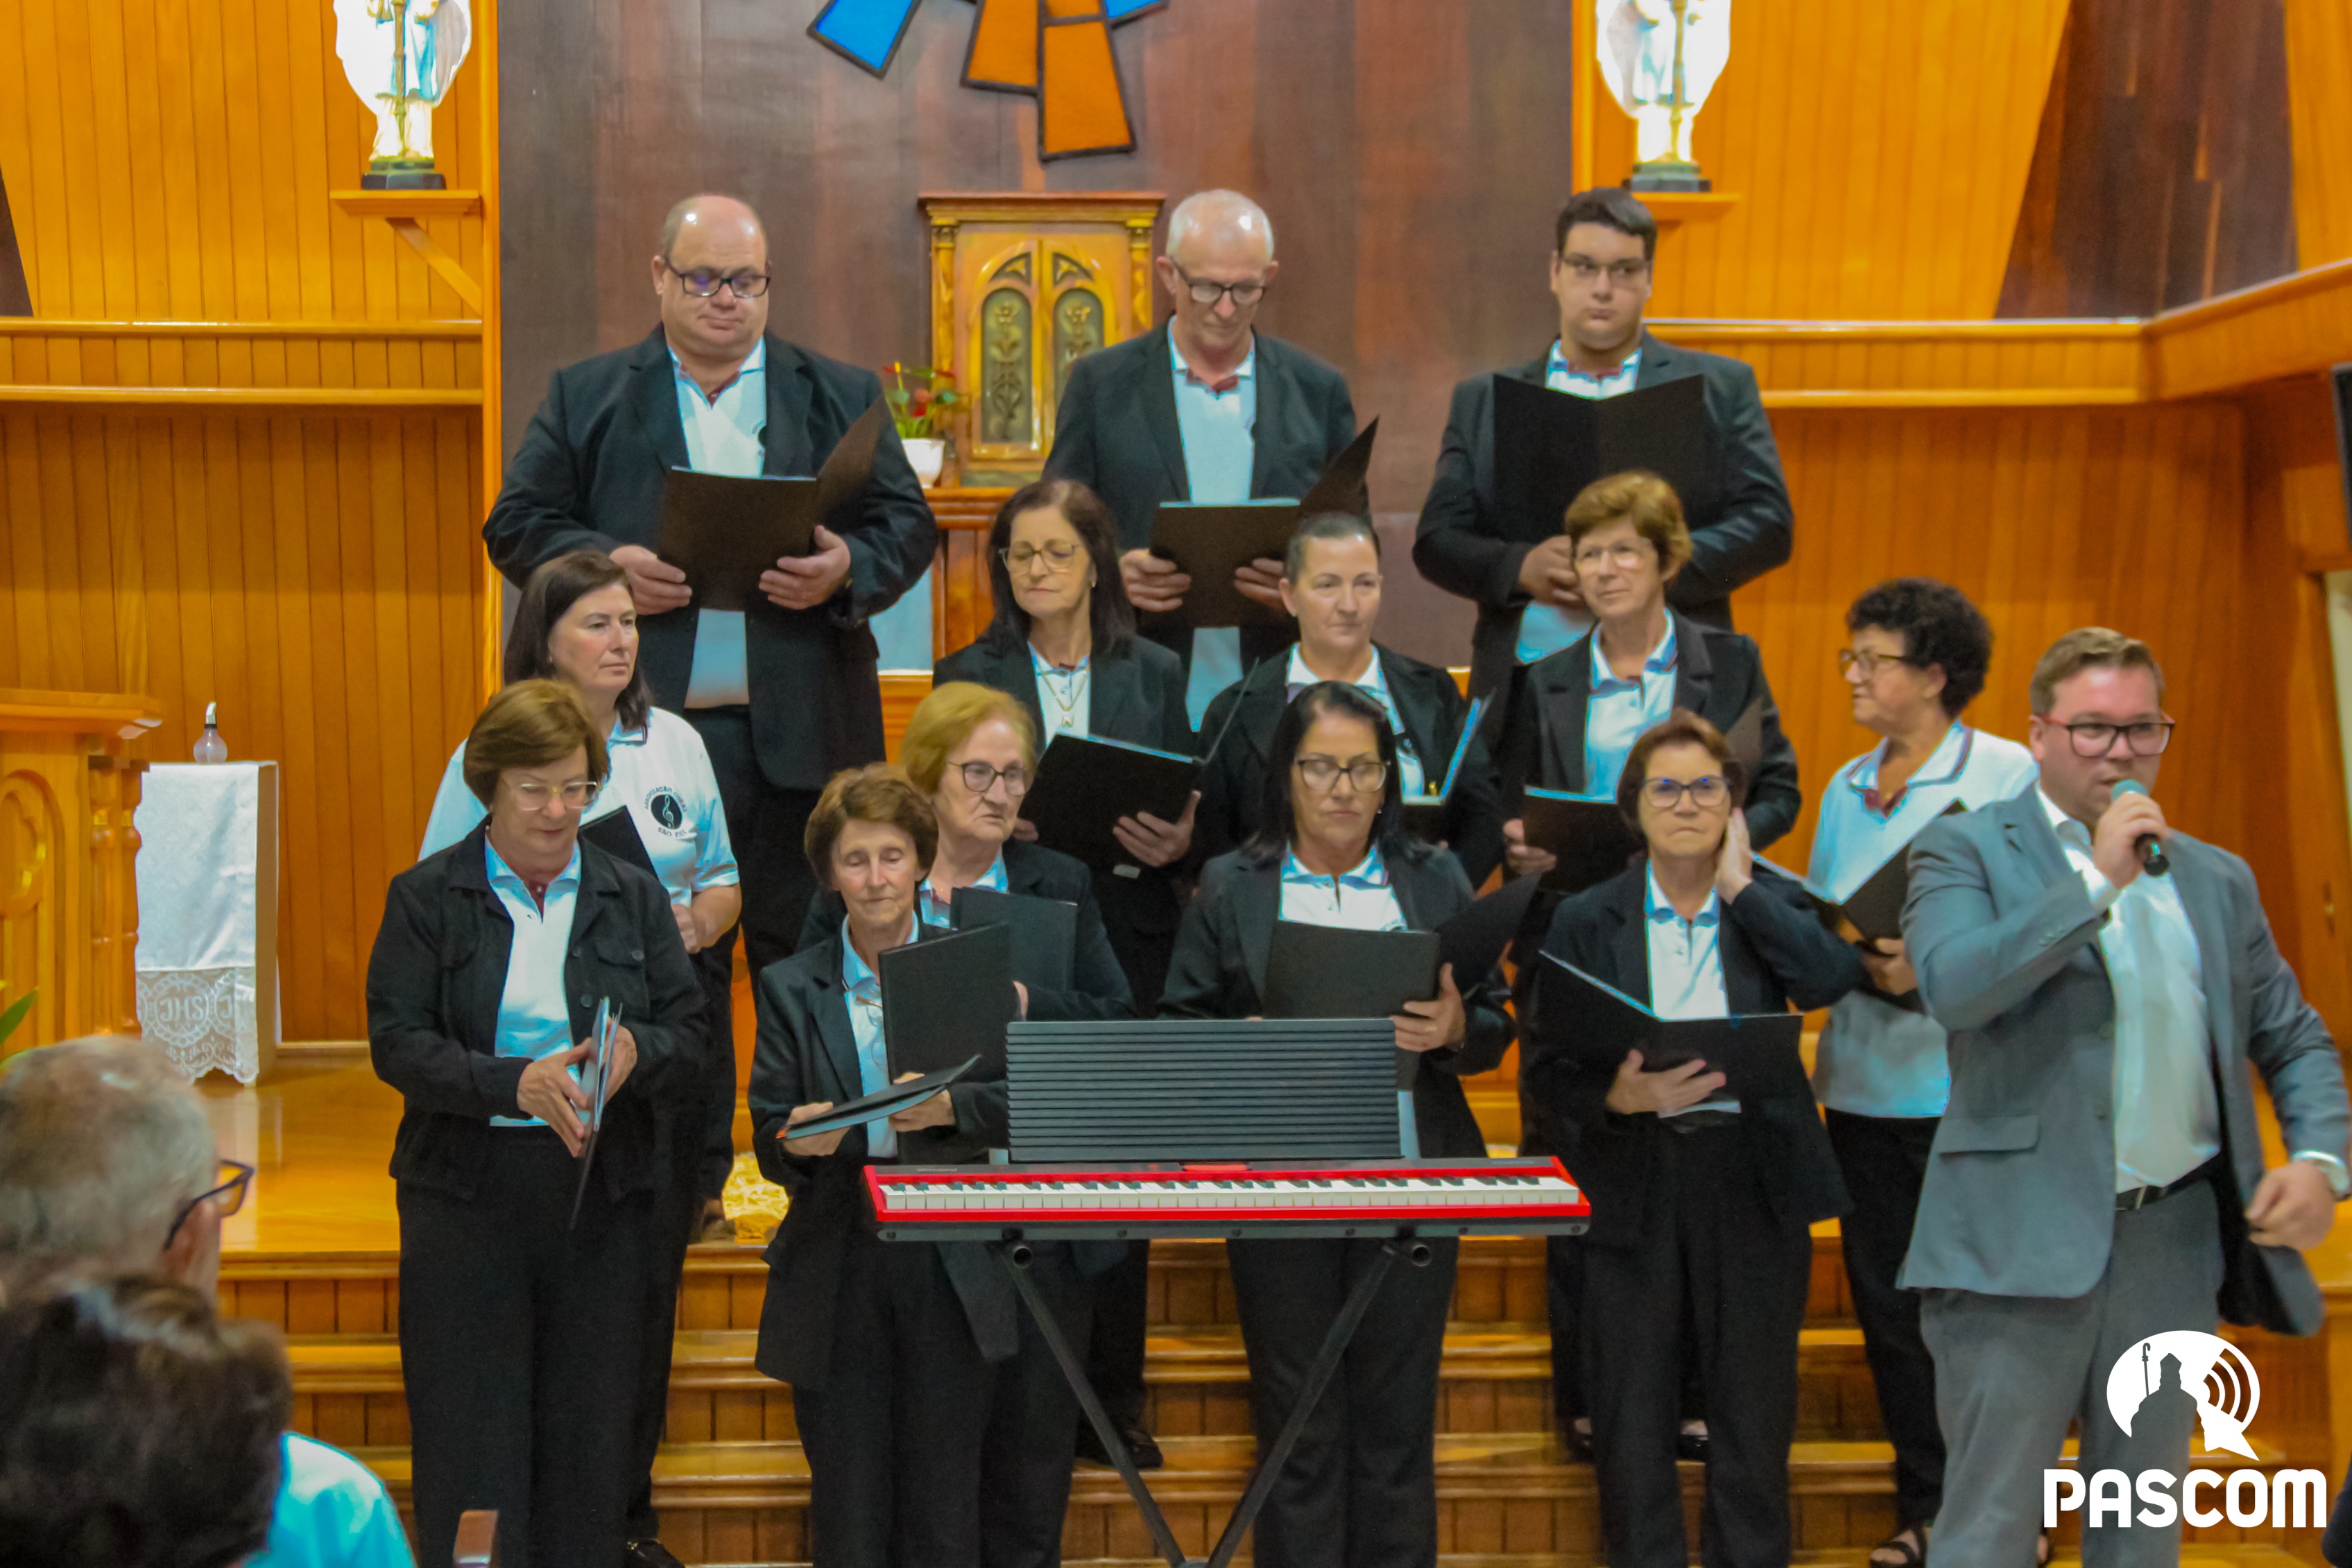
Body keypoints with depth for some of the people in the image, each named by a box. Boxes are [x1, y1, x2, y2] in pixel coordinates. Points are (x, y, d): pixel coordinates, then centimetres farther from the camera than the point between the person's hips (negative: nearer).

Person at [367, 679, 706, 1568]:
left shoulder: (633, 897, 11)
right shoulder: (426, 897, 3)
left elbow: (690, 1036, 7)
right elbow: (397, 1043, -7)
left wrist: (637, 1051, -17)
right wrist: (518, 1084, -21)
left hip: (603, 1194, 2)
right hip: (466, 1190, -2)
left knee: (592, 1436, 5)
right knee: (468, 1436, 0)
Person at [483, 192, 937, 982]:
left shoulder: (844, 396, 14)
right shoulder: (586, 397, 12)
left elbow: (908, 525, 9)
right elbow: (517, 524, 7)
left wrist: (848, 569, -12)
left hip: (803, 736, 1)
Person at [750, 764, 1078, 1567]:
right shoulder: (791, 987, 9)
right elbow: (769, 1144, 4)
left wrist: (949, 1108, -20)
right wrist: (796, 1142, -18)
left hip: (951, 1269, -1)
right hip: (835, 1272, 1)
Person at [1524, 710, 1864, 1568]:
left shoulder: (1772, 903, 7)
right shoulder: (1587, 920, 6)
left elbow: (1831, 977, -14)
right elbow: (1546, 1070, 2)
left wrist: (1739, 885, -7)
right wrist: (1622, 1095, -17)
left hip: (1755, 1182, 0)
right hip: (1635, 1184, 0)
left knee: (1754, 1409, 6)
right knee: (1633, 1417, 5)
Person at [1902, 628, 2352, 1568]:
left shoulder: (2217, 879, 15)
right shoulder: (1967, 852, 0)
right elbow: (1950, 987, -18)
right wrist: (2098, 879, -16)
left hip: (2177, 1242, 5)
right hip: (2027, 1241, -5)